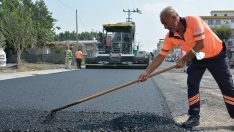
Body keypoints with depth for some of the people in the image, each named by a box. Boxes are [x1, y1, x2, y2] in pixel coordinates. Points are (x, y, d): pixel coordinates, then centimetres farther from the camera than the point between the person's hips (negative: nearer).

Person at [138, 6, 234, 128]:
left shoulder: (193, 20, -31)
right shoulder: (170, 36, -15)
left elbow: (200, 44, -33)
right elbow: (161, 56, -13)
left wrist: (183, 60, -28)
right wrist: (146, 72, -21)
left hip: (216, 55, -4)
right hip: (198, 58, 4)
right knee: (192, 84, -9)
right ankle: (194, 117, 2)